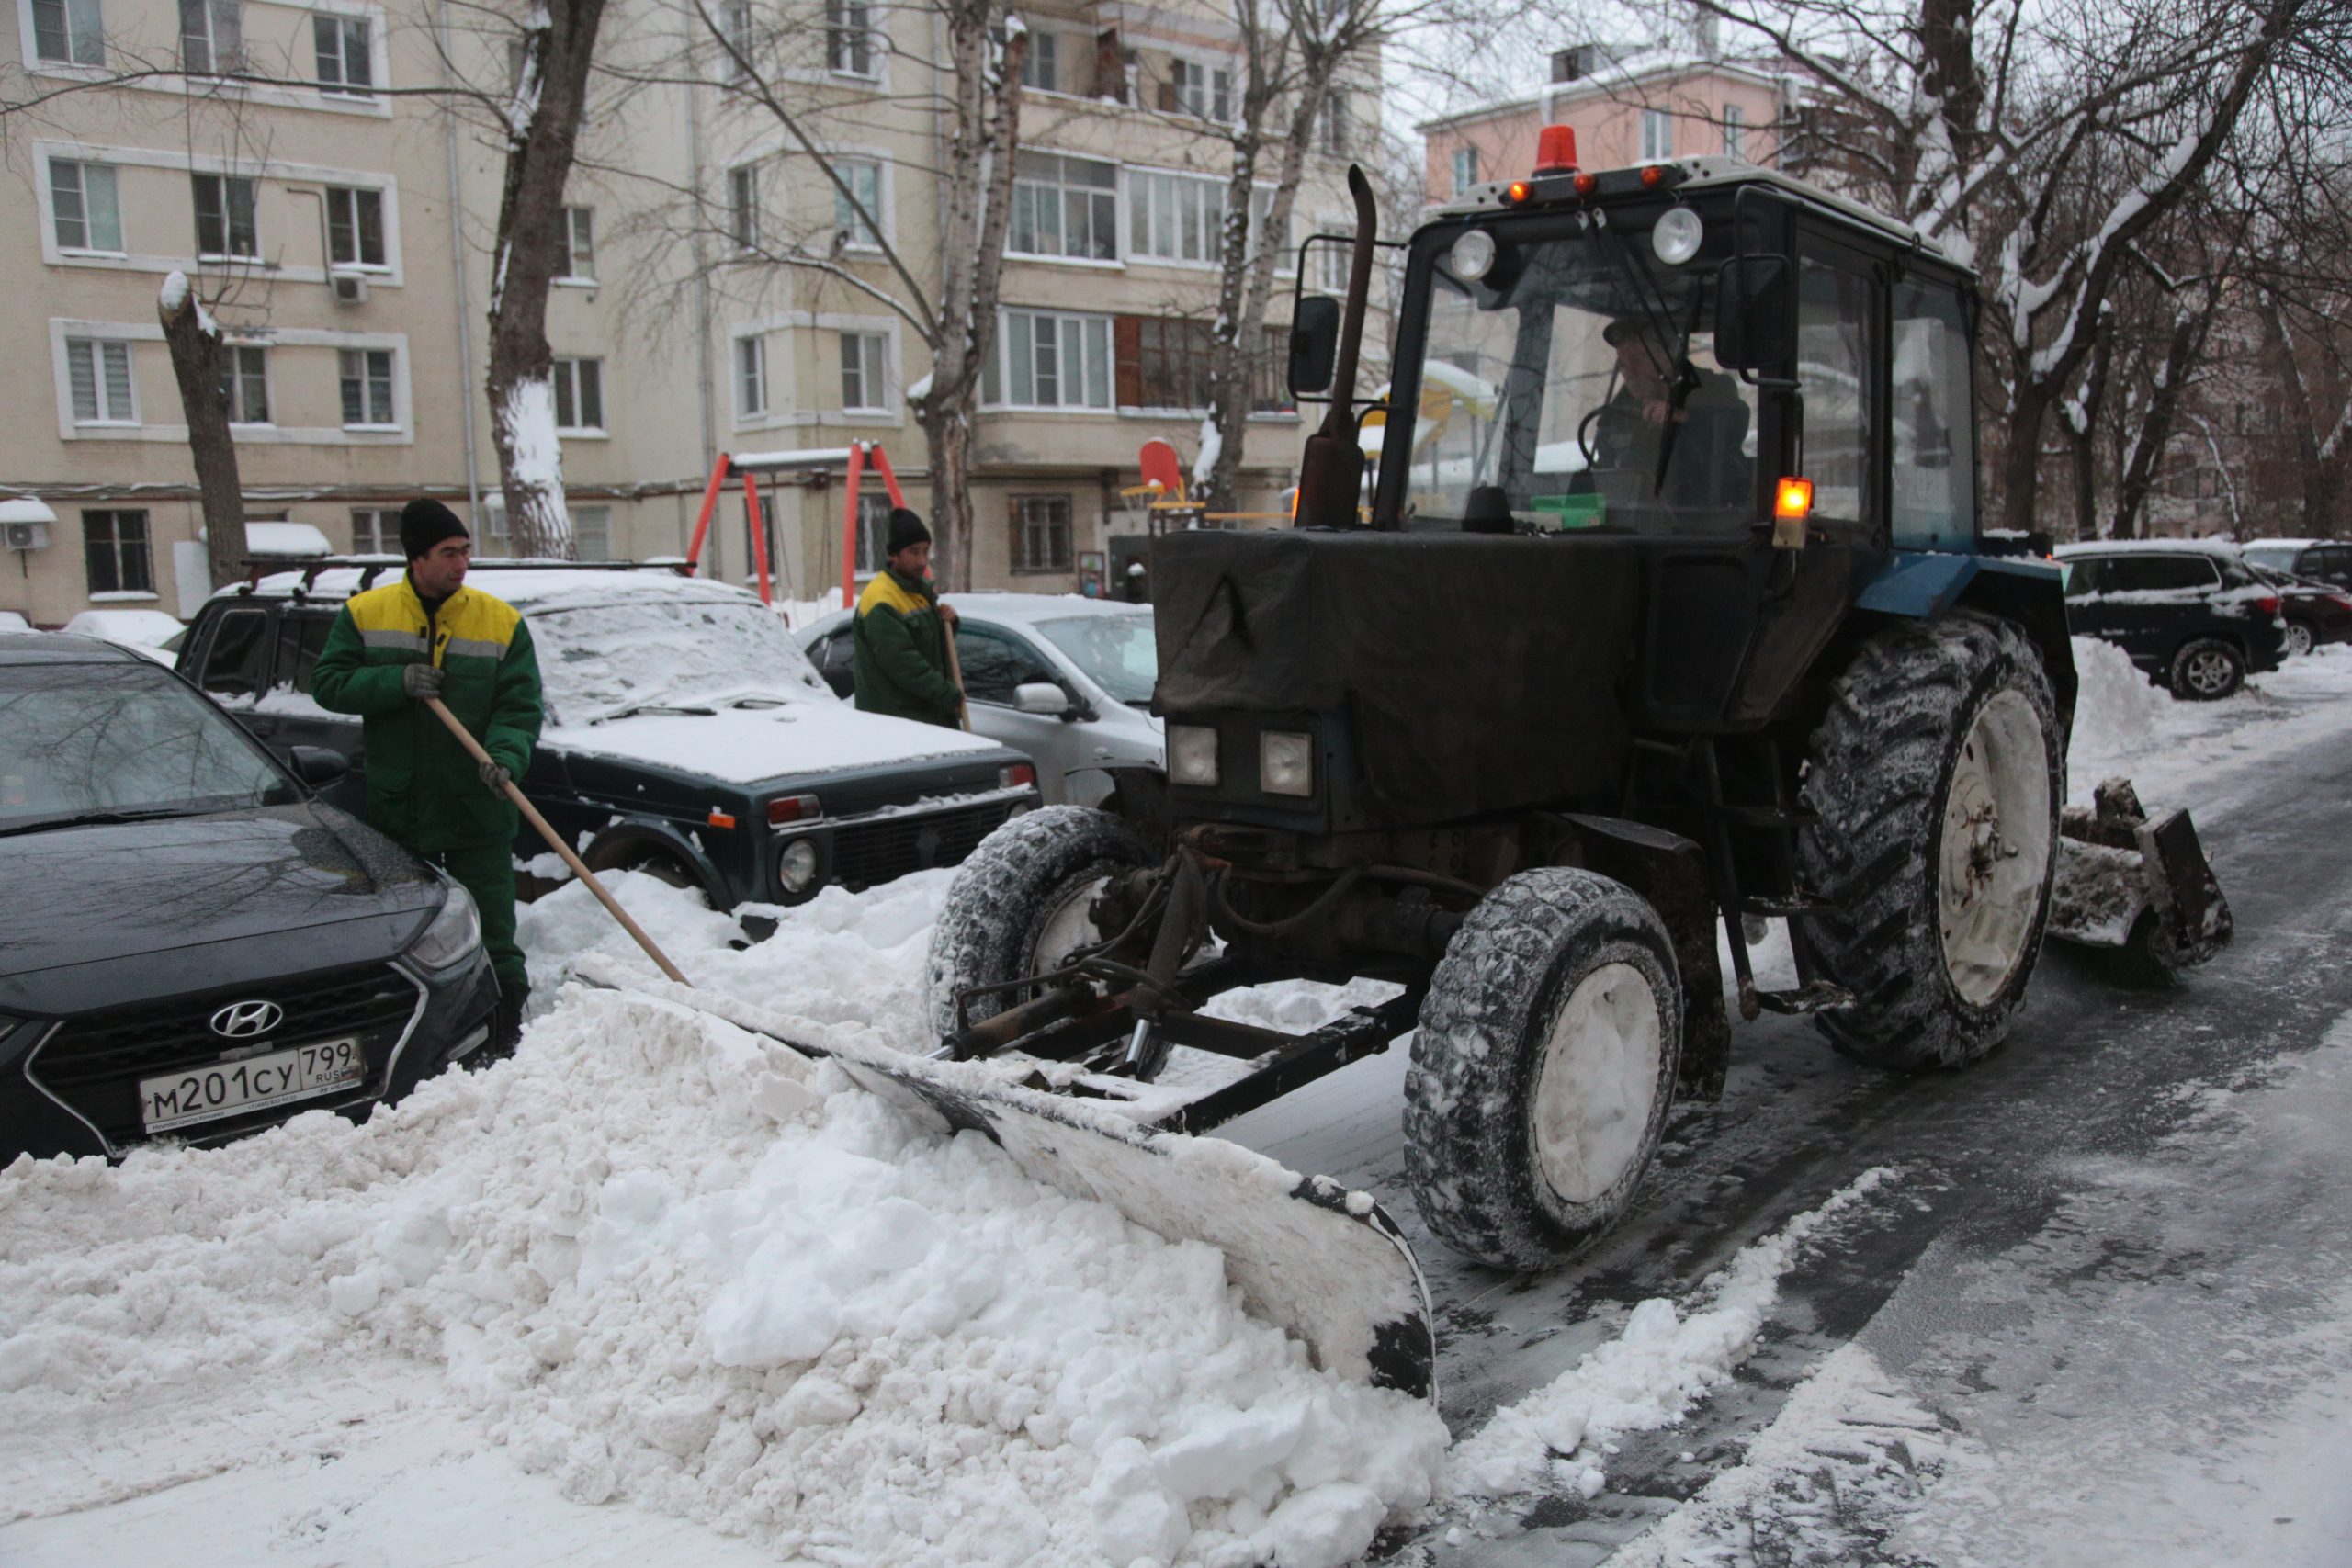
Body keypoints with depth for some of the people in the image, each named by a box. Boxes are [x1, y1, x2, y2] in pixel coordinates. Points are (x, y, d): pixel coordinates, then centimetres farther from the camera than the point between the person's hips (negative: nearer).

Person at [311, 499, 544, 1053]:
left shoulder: (502, 622, 0)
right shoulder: (364, 614, 4)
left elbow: (521, 706, -4)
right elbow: (329, 684, 1)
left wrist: (504, 757, -23)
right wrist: (397, 682, -15)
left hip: (477, 811, -2)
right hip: (395, 806, 2)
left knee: (491, 933, 0)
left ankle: (506, 1040, 6)